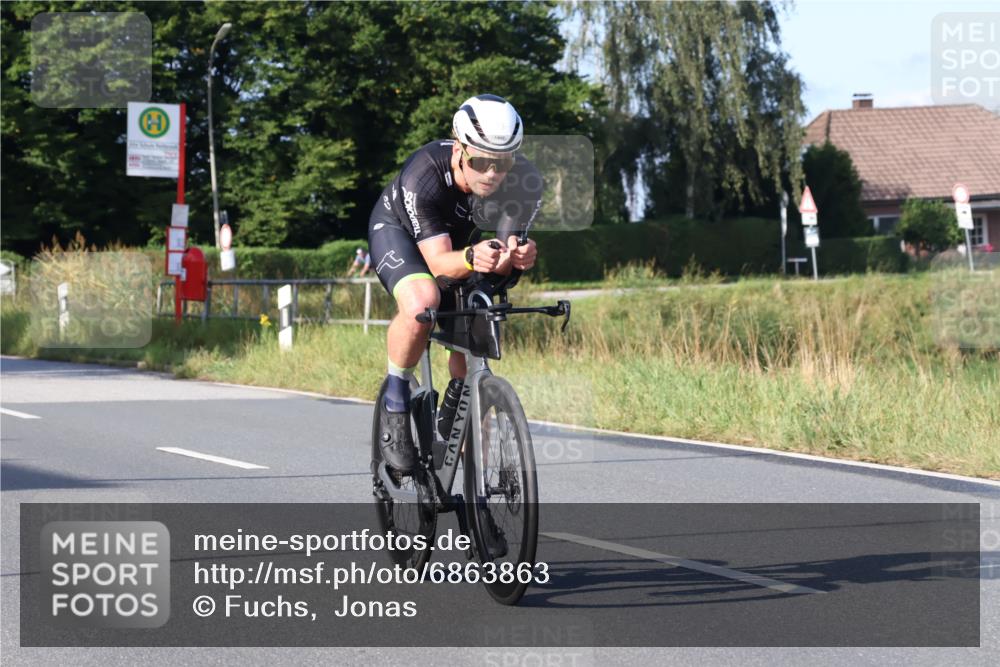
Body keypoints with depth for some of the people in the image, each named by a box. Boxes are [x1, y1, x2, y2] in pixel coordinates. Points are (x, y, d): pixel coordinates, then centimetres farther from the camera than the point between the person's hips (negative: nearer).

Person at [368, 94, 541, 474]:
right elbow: (439, 261, -41)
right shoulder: (423, 176, -40)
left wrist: (516, 257, -49)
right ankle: (395, 401, -11)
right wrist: (471, 258, -63)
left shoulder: (525, 181, -31)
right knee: (421, 304, -34)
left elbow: (511, 248, -25)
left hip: (462, 237, 4)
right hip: (398, 230, -4)